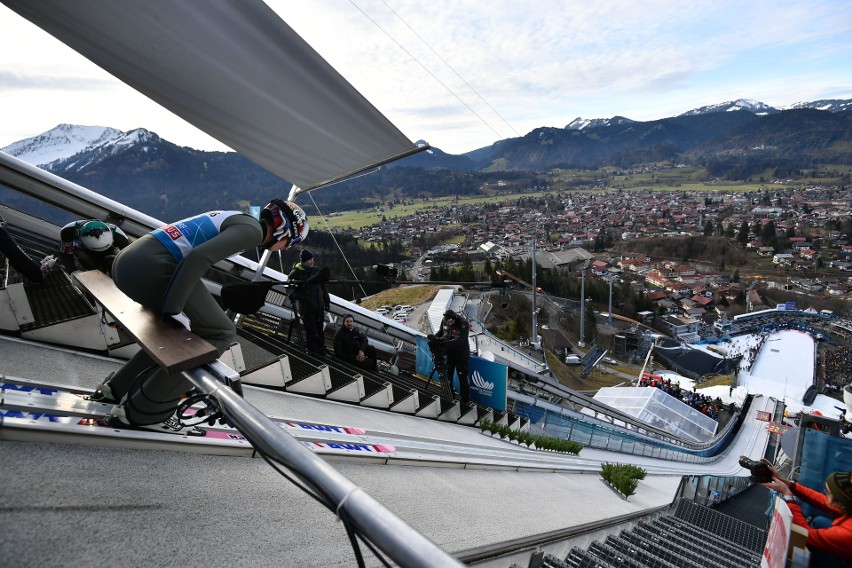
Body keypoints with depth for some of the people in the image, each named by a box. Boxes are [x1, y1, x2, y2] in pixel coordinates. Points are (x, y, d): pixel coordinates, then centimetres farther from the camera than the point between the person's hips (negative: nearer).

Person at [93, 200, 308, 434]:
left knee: (181, 330, 25)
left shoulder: (232, 219, 23)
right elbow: (199, 257, -21)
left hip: (125, 259, 10)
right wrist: (173, 309, -19)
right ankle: (147, 410, 3)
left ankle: (119, 388, 29)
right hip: (149, 267, -10)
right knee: (220, 334, -2)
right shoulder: (252, 229, -6)